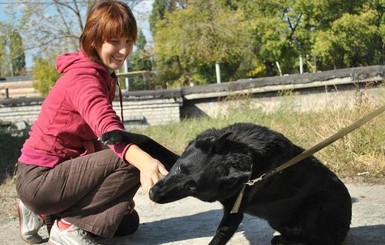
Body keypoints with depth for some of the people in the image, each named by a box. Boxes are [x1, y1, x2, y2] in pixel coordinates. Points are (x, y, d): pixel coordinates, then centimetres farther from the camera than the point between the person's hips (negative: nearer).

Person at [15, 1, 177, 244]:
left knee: (127, 222, 18)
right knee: (130, 162, -25)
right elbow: (108, 127, -42)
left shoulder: (104, 76, 11)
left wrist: (118, 194, 3)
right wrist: (144, 160, -60)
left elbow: (94, 141, 12)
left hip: (57, 171, 10)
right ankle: (69, 225, -13)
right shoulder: (82, 77, -20)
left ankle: (47, 213, 18)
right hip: (39, 179, -10)